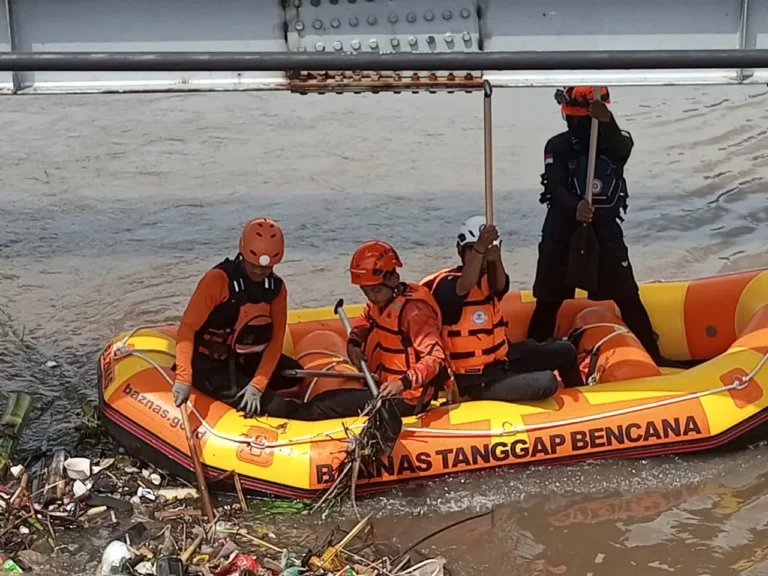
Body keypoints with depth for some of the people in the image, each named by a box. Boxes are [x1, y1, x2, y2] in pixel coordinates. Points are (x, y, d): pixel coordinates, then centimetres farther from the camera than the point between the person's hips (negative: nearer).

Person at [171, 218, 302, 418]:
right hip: (209, 366, -7)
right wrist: (183, 377, -36)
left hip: (244, 361, 7)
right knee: (275, 409, -16)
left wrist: (257, 385, -19)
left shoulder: (276, 287, -3)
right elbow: (187, 328, -24)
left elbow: (275, 340, -6)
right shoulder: (218, 279, -21)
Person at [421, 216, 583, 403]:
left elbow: (500, 286, -19)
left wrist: (495, 257, -41)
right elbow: (465, 286, -40)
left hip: (502, 357, 8)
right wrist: (479, 248, -54)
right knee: (546, 382, -26)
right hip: (477, 379, -8)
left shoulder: (489, 278, 5)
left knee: (565, 350, 15)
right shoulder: (447, 284, -16)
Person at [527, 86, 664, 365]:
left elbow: (621, 149, -31)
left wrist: (607, 121, -53)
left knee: (628, 299, 3)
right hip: (562, 232, -1)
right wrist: (574, 207, -45)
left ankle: (654, 358, 13)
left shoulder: (617, 140, -5)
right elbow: (555, 188, -22)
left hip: (605, 231, 1)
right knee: (549, 302, 6)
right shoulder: (558, 146, -9)